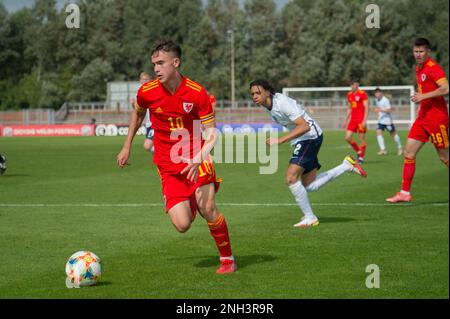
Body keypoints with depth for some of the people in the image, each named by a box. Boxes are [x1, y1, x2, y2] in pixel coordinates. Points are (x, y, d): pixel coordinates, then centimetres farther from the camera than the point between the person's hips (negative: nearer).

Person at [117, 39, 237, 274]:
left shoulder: (197, 93, -13)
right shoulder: (147, 92, -7)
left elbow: (211, 134, -10)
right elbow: (138, 114, 17)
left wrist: (198, 159, -26)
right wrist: (127, 147, 19)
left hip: (195, 160, -2)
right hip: (168, 166, 2)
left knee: (208, 209, -21)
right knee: (182, 225, -11)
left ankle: (227, 259, 3)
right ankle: (191, 202, 28)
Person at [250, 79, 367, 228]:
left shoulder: (282, 103, -25)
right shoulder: (267, 105, 3)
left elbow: (304, 126, -30)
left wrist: (280, 140, -35)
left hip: (310, 137, -10)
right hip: (300, 141, 10)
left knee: (291, 178, -18)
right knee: (309, 186, 9)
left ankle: (309, 218, -7)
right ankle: (347, 165, 21)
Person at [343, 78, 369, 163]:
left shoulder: (362, 94, -7)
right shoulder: (349, 95, 13)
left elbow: (366, 108, -10)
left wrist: (365, 120, -17)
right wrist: (345, 120, 16)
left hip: (360, 120, -7)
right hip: (352, 120, 7)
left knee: (362, 139, -2)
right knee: (347, 137, -1)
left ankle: (361, 157, 7)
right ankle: (358, 151, 17)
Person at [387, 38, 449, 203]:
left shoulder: (433, 67, -15)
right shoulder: (419, 68, 13)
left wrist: (424, 96, -25)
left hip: (437, 118, -9)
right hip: (423, 117, 9)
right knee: (408, 153, 3)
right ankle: (405, 193, 6)